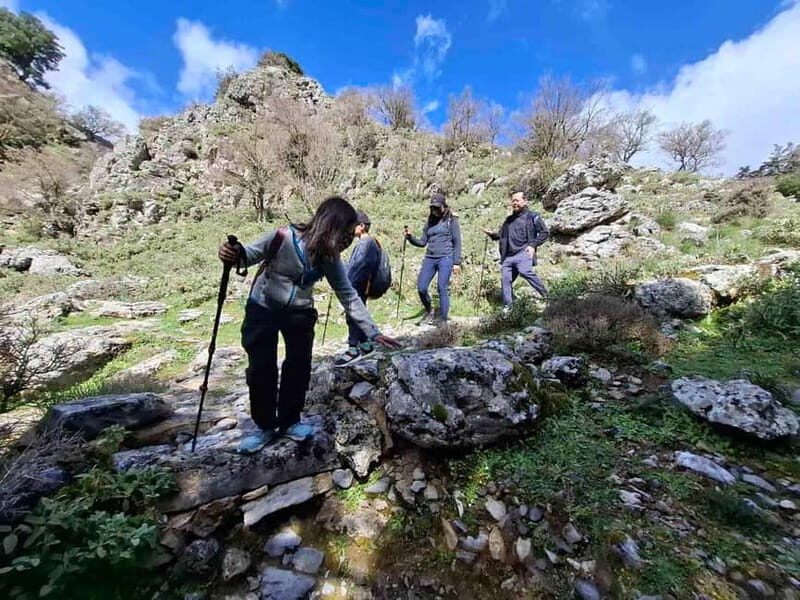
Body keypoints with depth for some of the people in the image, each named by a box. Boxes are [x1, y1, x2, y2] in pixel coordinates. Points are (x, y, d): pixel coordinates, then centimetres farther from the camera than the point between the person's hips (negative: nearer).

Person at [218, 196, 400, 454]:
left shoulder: (330, 258, -13)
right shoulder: (284, 237, -26)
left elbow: (349, 296, -10)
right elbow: (250, 254, -11)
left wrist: (373, 333, -13)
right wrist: (234, 254, -37)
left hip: (300, 313, 3)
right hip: (262, 309, -3)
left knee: (299, 366, 3)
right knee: (261, 368, 1)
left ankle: (289, 421, 24)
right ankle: (265, 426, 22)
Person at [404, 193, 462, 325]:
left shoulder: (451, 221, 4)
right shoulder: (430, 222, 17)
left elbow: (457, 242, 0)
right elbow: (422, 242, 16)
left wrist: (457, 262, -7)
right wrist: (410, 237, -1)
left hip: (446, 258, -4)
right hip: (429, 258, 5)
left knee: (442, 288, -7)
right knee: (421, 287, -4)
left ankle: (443, 321, 5)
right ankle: (430, 311, 22)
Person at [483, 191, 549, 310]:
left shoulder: (532, 216, 9)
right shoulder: (509, 220, 25)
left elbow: (545, 233, 6)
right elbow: (501, 235, 32)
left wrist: (533, 245, -7)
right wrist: (492, 234, 10)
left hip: (523, 253, -5)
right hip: (508, 256, 6)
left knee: (525, 272, -28)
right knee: (505, 279, -4)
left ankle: (545, 295, -9)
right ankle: (507, 307, 6)